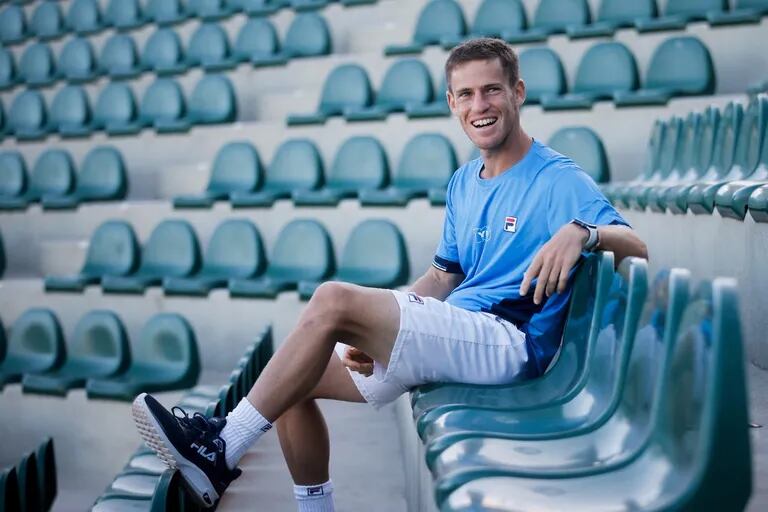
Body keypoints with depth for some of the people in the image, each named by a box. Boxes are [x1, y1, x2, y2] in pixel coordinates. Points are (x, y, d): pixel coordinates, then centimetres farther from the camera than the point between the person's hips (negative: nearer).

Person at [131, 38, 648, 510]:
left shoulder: (558, 179, -5)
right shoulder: (463, 183, 17)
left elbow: (637, 249, -14)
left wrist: (581, 230, -36)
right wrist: (376, 328, 1)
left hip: (509, 342, -8)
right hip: (454, 337, 8)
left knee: (333, 300, -25)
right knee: (296, 383, 0)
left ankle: (220, 451, -18)